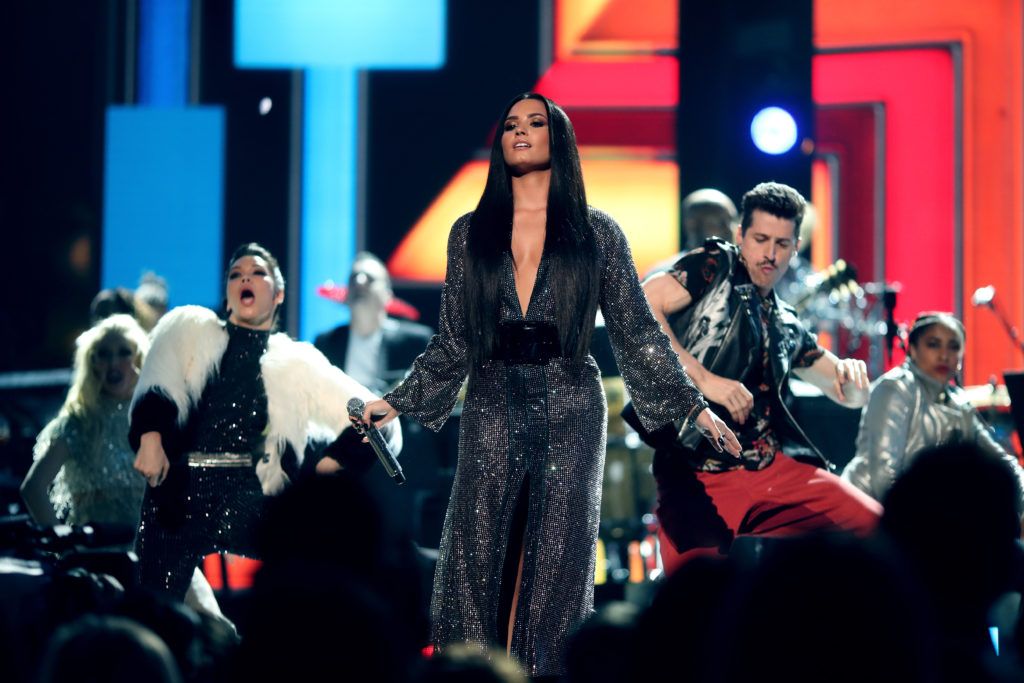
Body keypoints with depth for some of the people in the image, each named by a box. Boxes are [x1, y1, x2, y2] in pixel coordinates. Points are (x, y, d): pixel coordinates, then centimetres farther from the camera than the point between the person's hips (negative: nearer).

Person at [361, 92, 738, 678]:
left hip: (570, 409, -1)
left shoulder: (596, 233, 6)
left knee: (558, 558, -2)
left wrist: (695, 409, -2)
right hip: (493, 407, 1)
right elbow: (453, 342, 12)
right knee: (479, 557, -3)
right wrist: (397, 402, 5)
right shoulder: (471, 233, 10)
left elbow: (637, 333, 4)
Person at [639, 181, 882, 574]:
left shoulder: (786, 327, 22)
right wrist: (704, 379, -16)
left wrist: (851, 373, 3)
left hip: (774, 467, 6)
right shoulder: (715, 267, 5)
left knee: (873, 525, -8)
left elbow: (851, 395, 29)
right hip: (694, 475, -6)